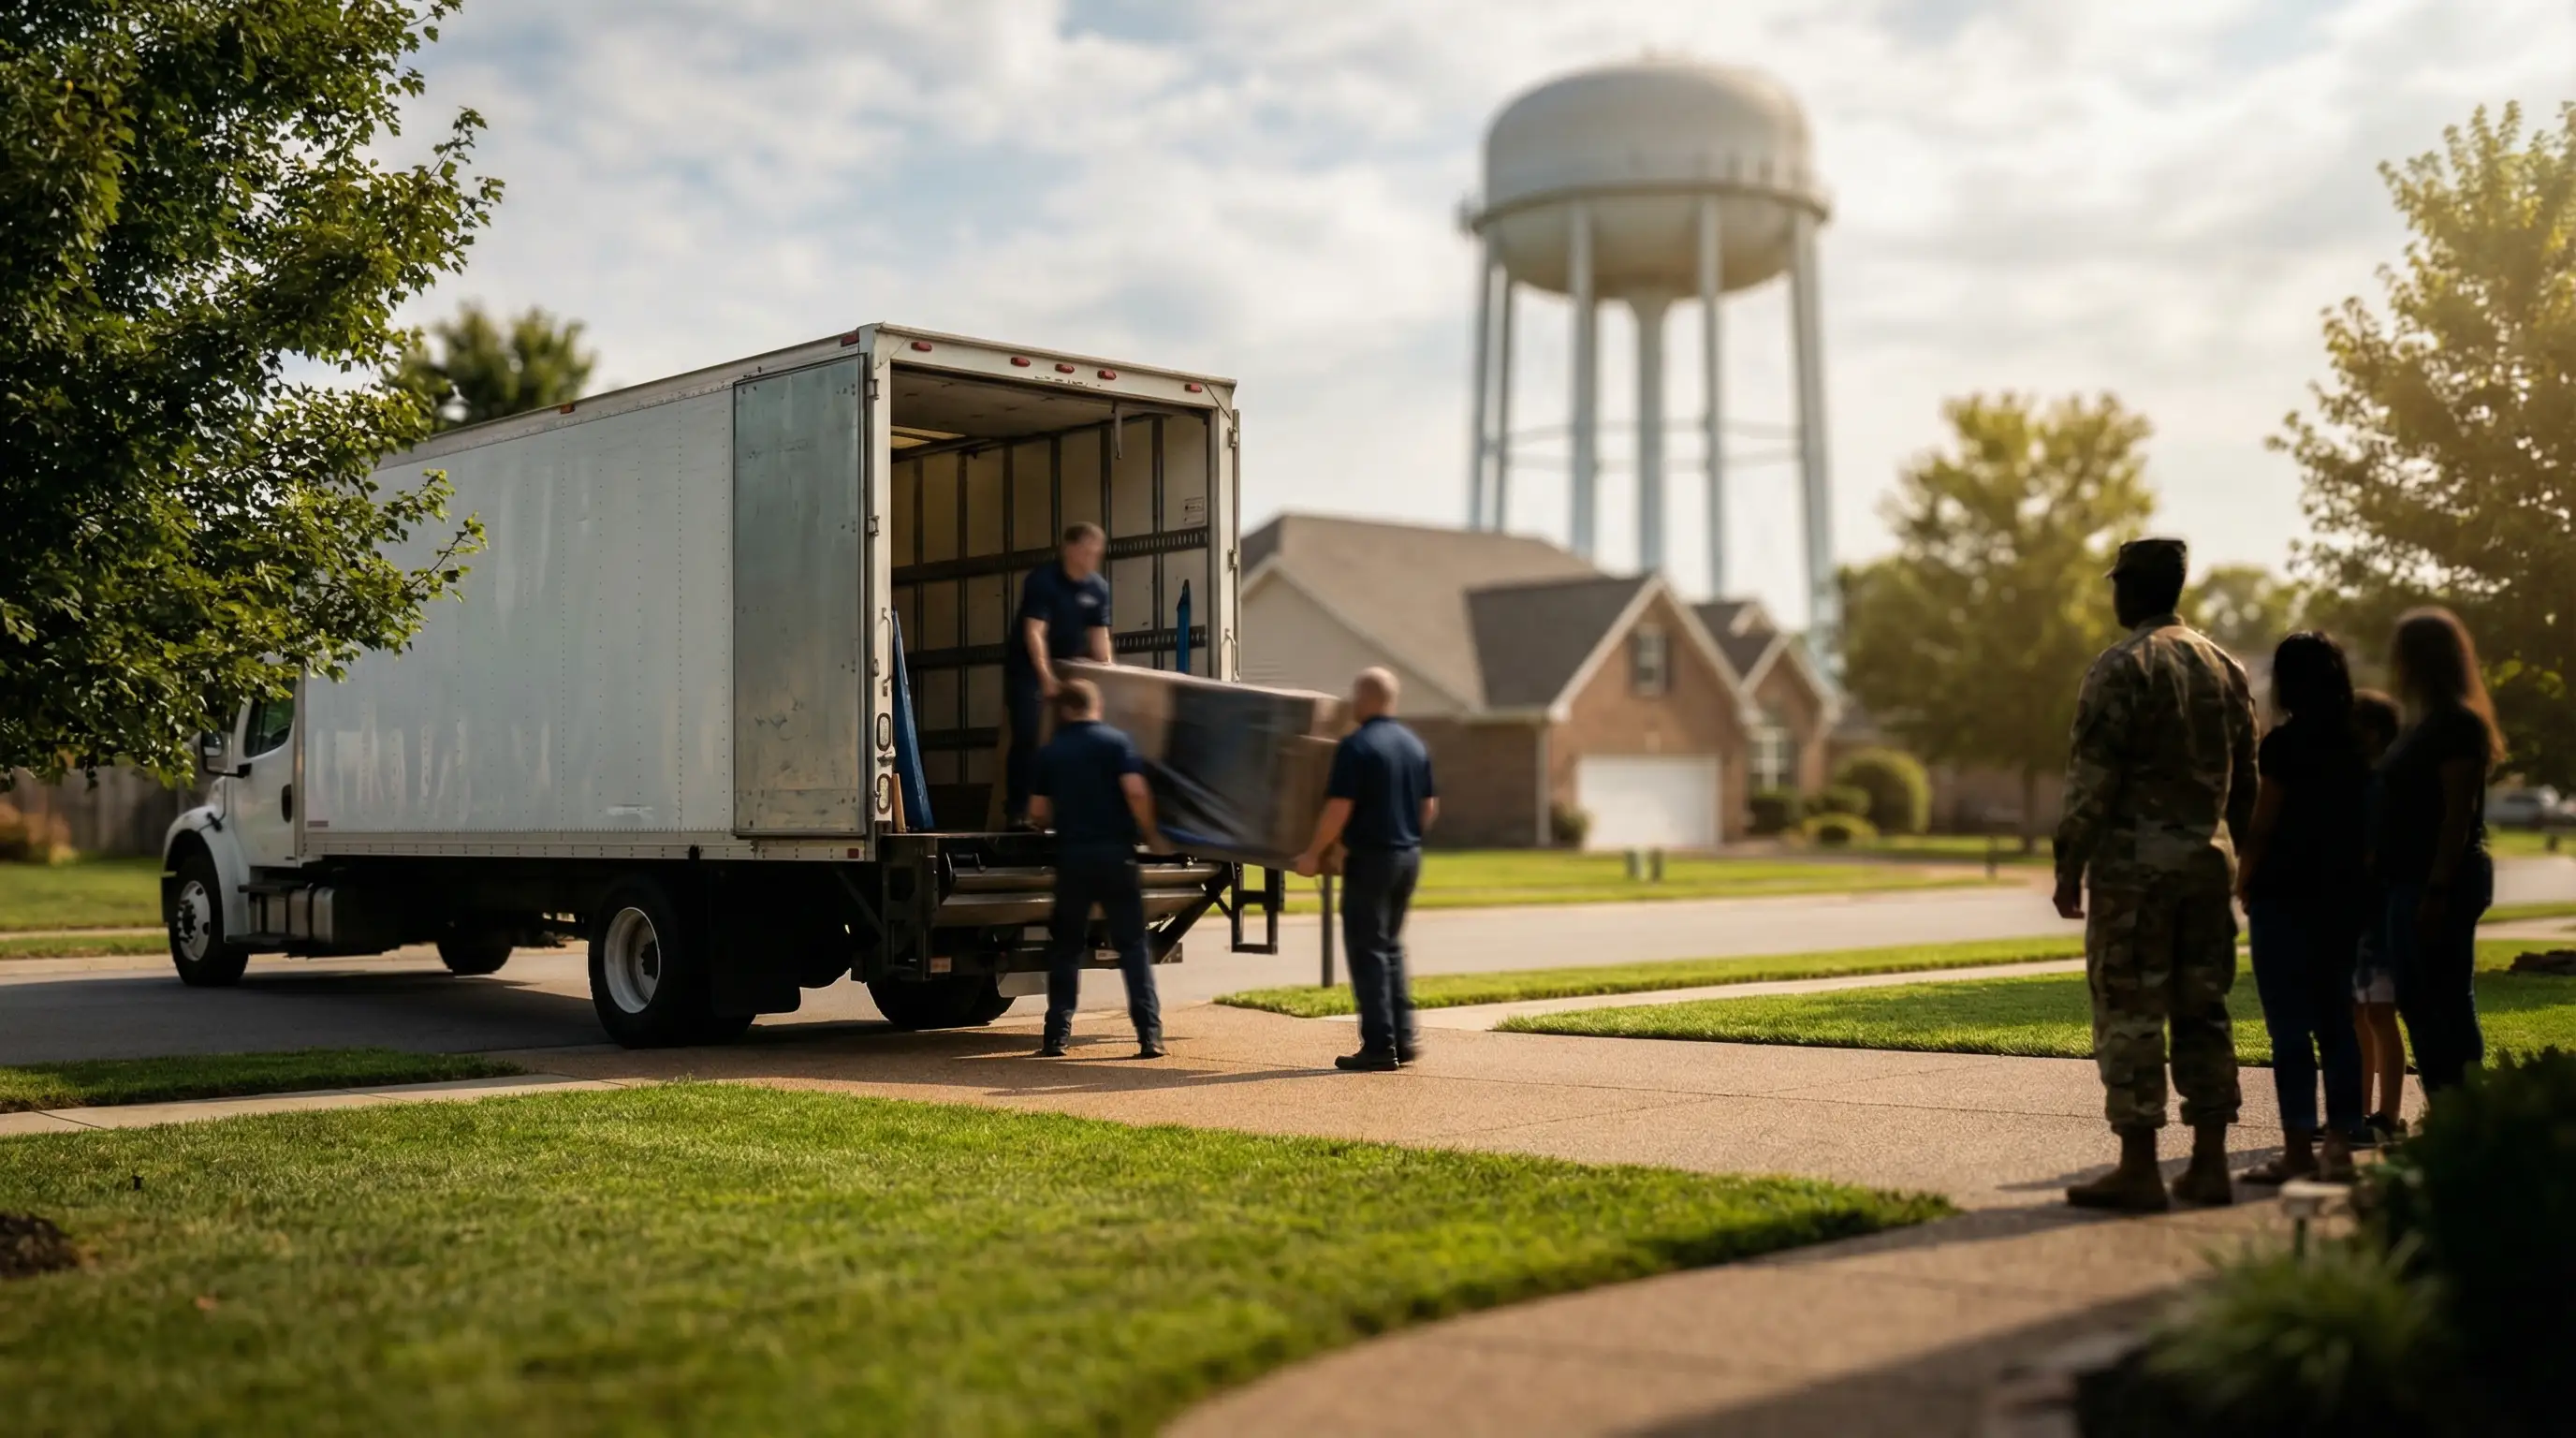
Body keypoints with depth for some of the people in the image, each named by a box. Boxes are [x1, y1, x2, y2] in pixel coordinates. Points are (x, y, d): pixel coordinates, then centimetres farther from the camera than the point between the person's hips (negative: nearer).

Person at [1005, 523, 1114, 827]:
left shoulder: (1098, 588, -3)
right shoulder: (1041, 580, -20)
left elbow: (1099, 635, 0)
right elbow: (1034, 632, -26)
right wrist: (1046, 676, -35)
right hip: (1028, 666, -6)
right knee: (1026, 738, -11)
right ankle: (1016, 811, -8)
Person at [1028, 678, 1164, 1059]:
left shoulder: (1050, 752, 8)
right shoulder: (1116, 742, -1)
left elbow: (1038, 810, 7)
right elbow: (1136, 791, -13)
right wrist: (1148, 833, 1)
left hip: (1071, 856, 2)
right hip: (1115, 853, -2)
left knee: (1066, 947, 12)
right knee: (1132, 944, 2)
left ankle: (1056, 1036, 9)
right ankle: (1149, 1035, -5)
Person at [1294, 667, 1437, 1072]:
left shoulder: (1356, 746, -15)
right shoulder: (1414, 744, 9)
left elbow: (1339, 808, -18)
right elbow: (1430, 806, 13)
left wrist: (1313, 853, -8)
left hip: (1370, 857, -7)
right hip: (1408, 856, 7)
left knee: (1368, 951, 0)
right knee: (1390, 947, 18)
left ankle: (1379, 1046, -1)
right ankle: (1402, 1039, 15)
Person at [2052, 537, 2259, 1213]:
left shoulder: (2121, 667, -9)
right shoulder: (2224, 666, 13)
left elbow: (2092, 781, -13)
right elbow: (2244, 778, 16)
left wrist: (2069, 867, -8)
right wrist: (2232, 848, 23)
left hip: (2136, 862, -7)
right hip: (2209, 860, 7)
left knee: (2131, 1016, -3)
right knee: (2202, 1011, 10)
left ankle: (2139, 1170, -3)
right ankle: (2209, 1164, 12)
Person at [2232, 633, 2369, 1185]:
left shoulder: (2284, 743, -11)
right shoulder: (2354, 745, 8)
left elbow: (2263, 827, -10)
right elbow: (2363, 822, 9)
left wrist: (2243, 883, 3)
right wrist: (2352, 878, 15)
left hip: (2286, 896, -6)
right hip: (2343, 894, 6)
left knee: (2290, 1026, -2)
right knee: (2336, 1021, 9)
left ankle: (2299, 1149, -1)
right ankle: (2339, 1144, 10)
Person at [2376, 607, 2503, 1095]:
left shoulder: (2457, 724, -13)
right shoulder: (2425, 724, 16)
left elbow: (2458, 815, -19)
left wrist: (2437, 890, -24)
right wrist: (2423, 888, 17)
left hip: (2443, 881, -10)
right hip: (2411, 881, 10)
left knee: (2447, 1001, -7)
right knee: (2417, 1000, 12)